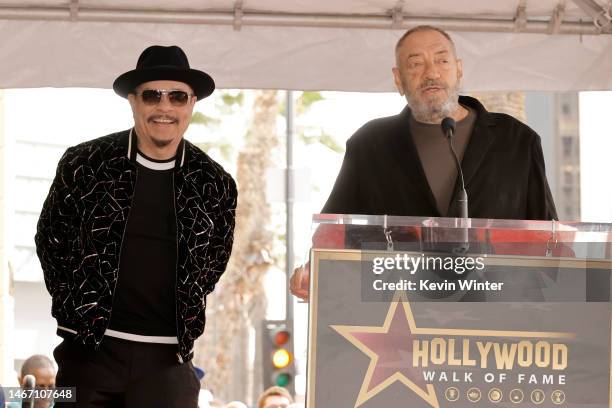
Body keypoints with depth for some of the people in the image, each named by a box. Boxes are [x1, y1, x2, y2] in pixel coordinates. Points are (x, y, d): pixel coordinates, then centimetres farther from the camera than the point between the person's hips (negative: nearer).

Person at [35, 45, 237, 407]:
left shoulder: (215, 184, 3)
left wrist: (186, 319, 9)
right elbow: (50, 241, 9)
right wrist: (77, 309, 4)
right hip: (89, 349, -1)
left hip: (168, 357, 1)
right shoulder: (84, 164, -2)